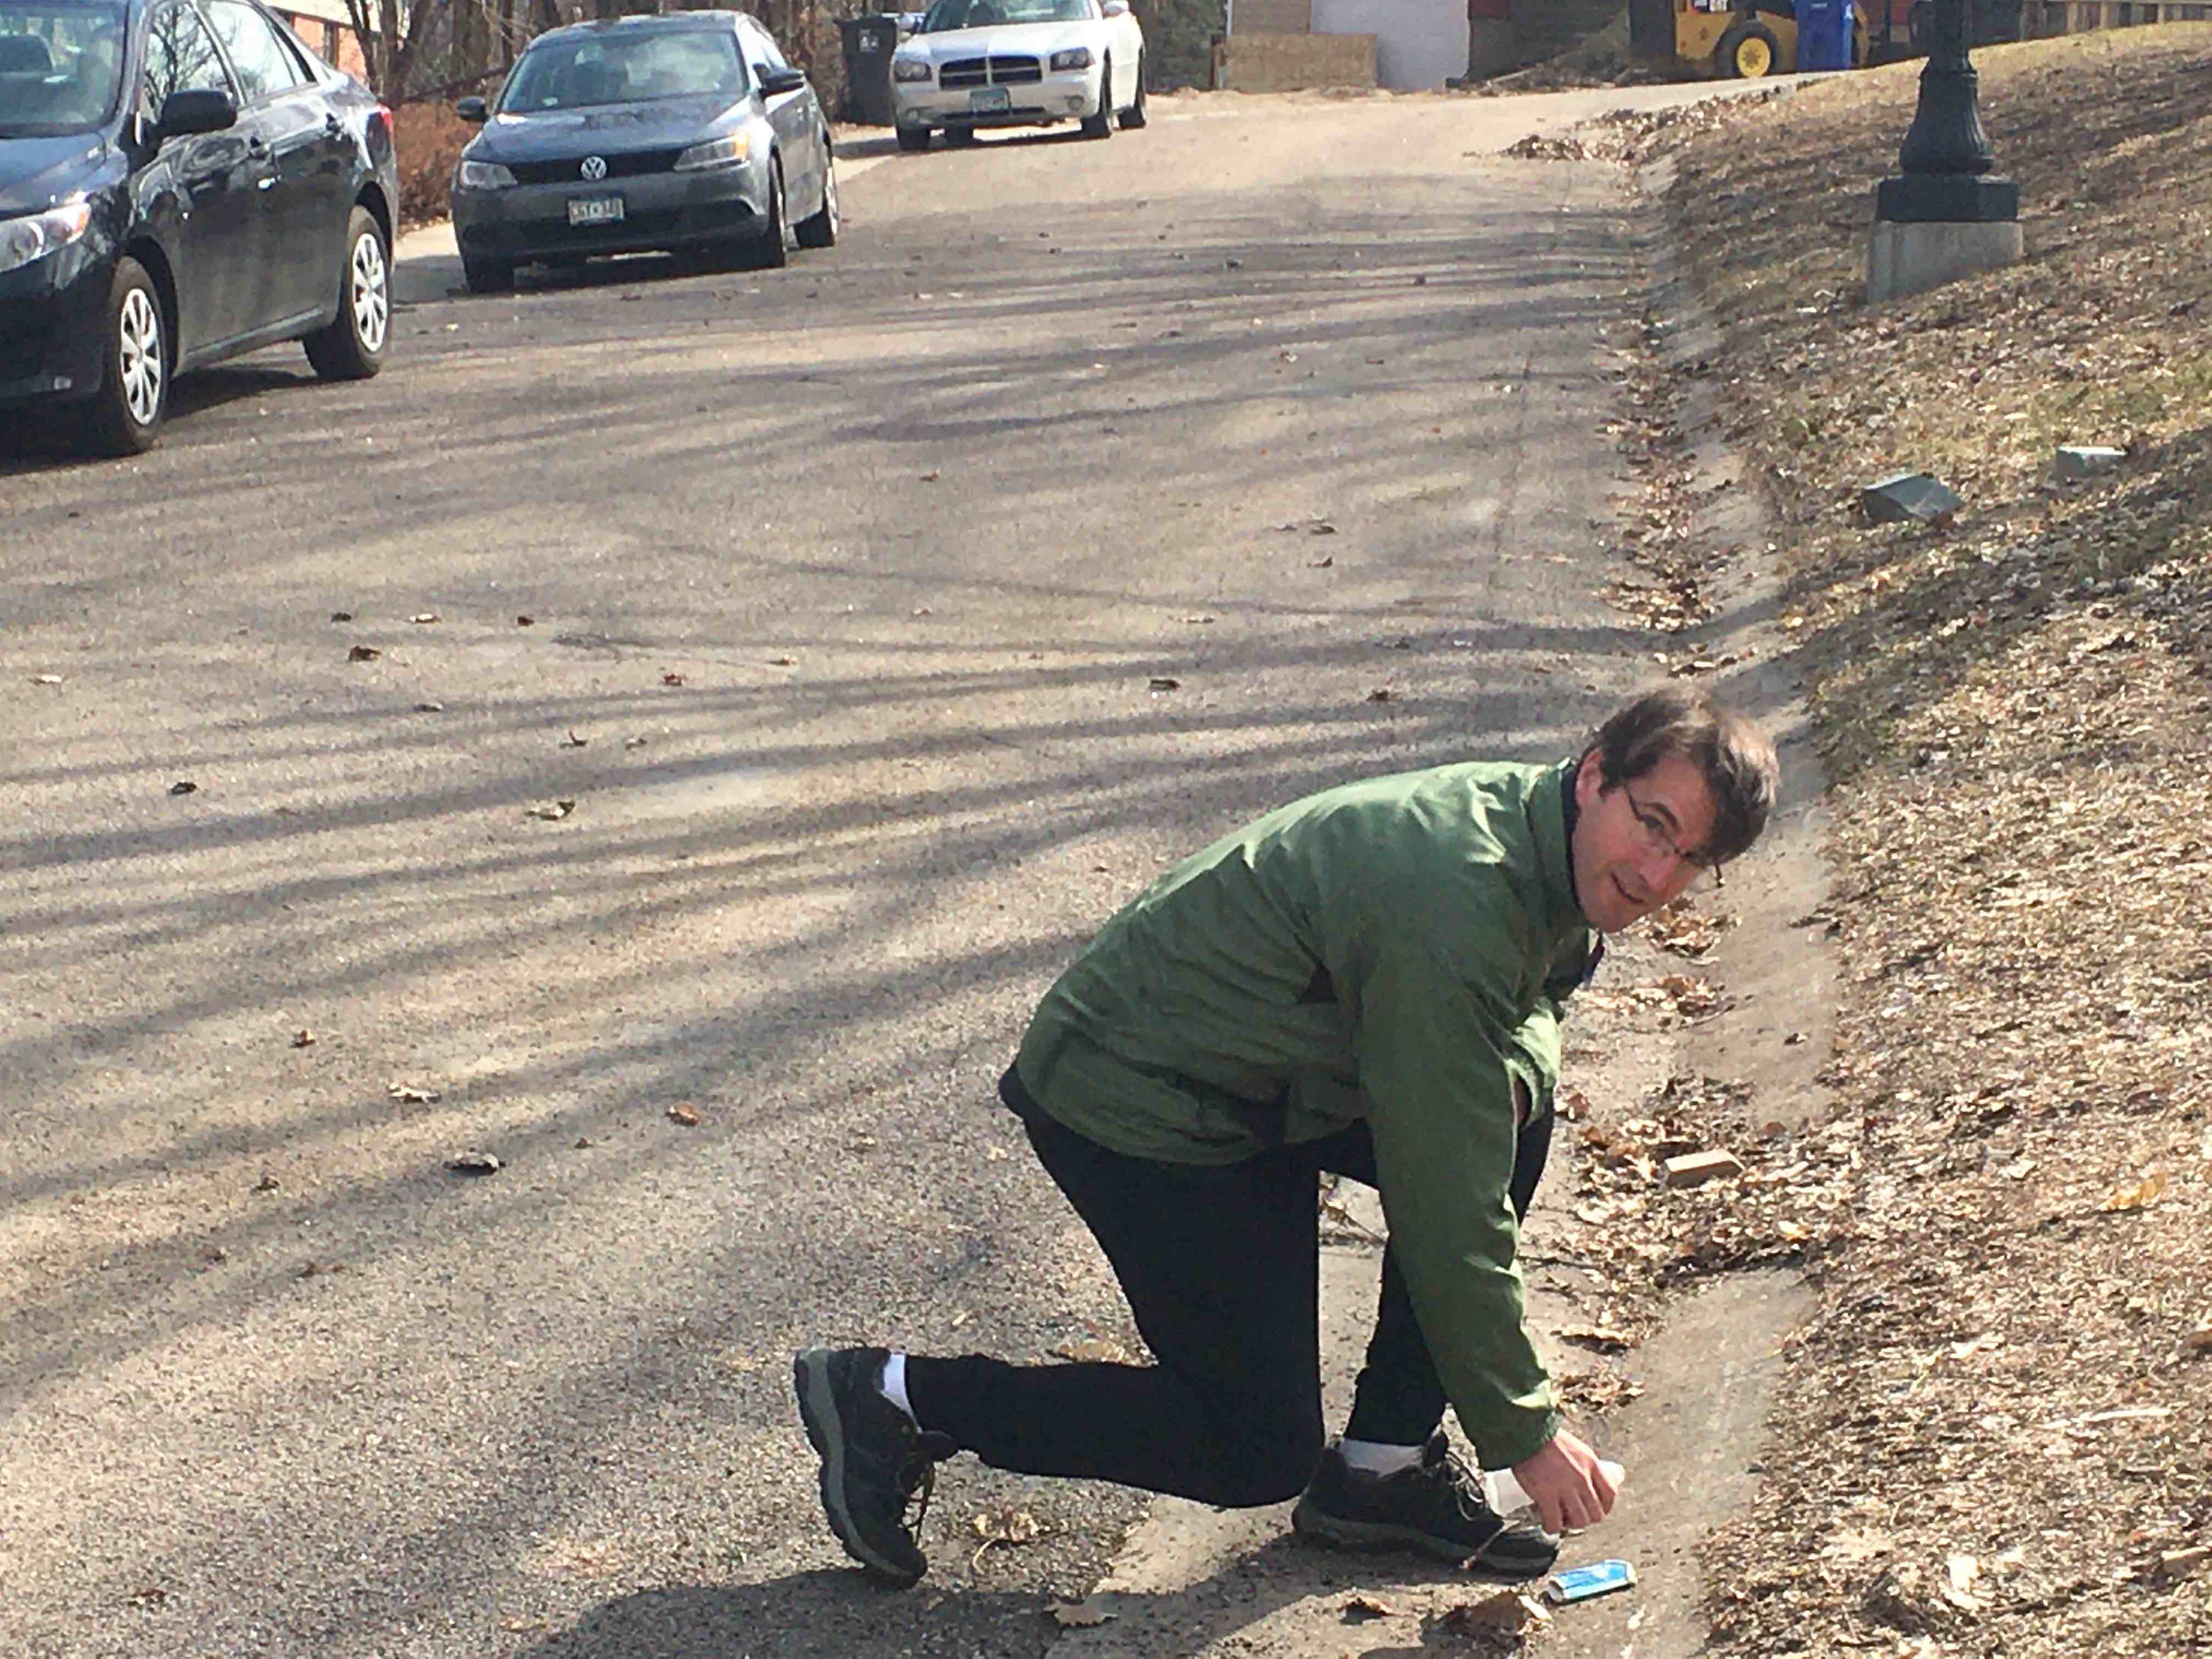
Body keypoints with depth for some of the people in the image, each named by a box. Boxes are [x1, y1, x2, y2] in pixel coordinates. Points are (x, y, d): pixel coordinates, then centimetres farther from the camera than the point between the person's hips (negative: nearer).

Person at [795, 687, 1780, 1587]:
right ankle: (893, 1399, 3)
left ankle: (1383, 1466, 7)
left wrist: (1516, 1062, -12)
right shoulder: (1451, 901, -31)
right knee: (1259, 1454, -5)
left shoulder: (1556, 846, -3)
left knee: (1514, 1111, -3)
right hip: (1133, 1108, -9)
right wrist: (1524, 1435, -18)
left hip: (1258, 1074, 9)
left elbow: (1532, 1002, 16)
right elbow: (1447, 1202, -27)